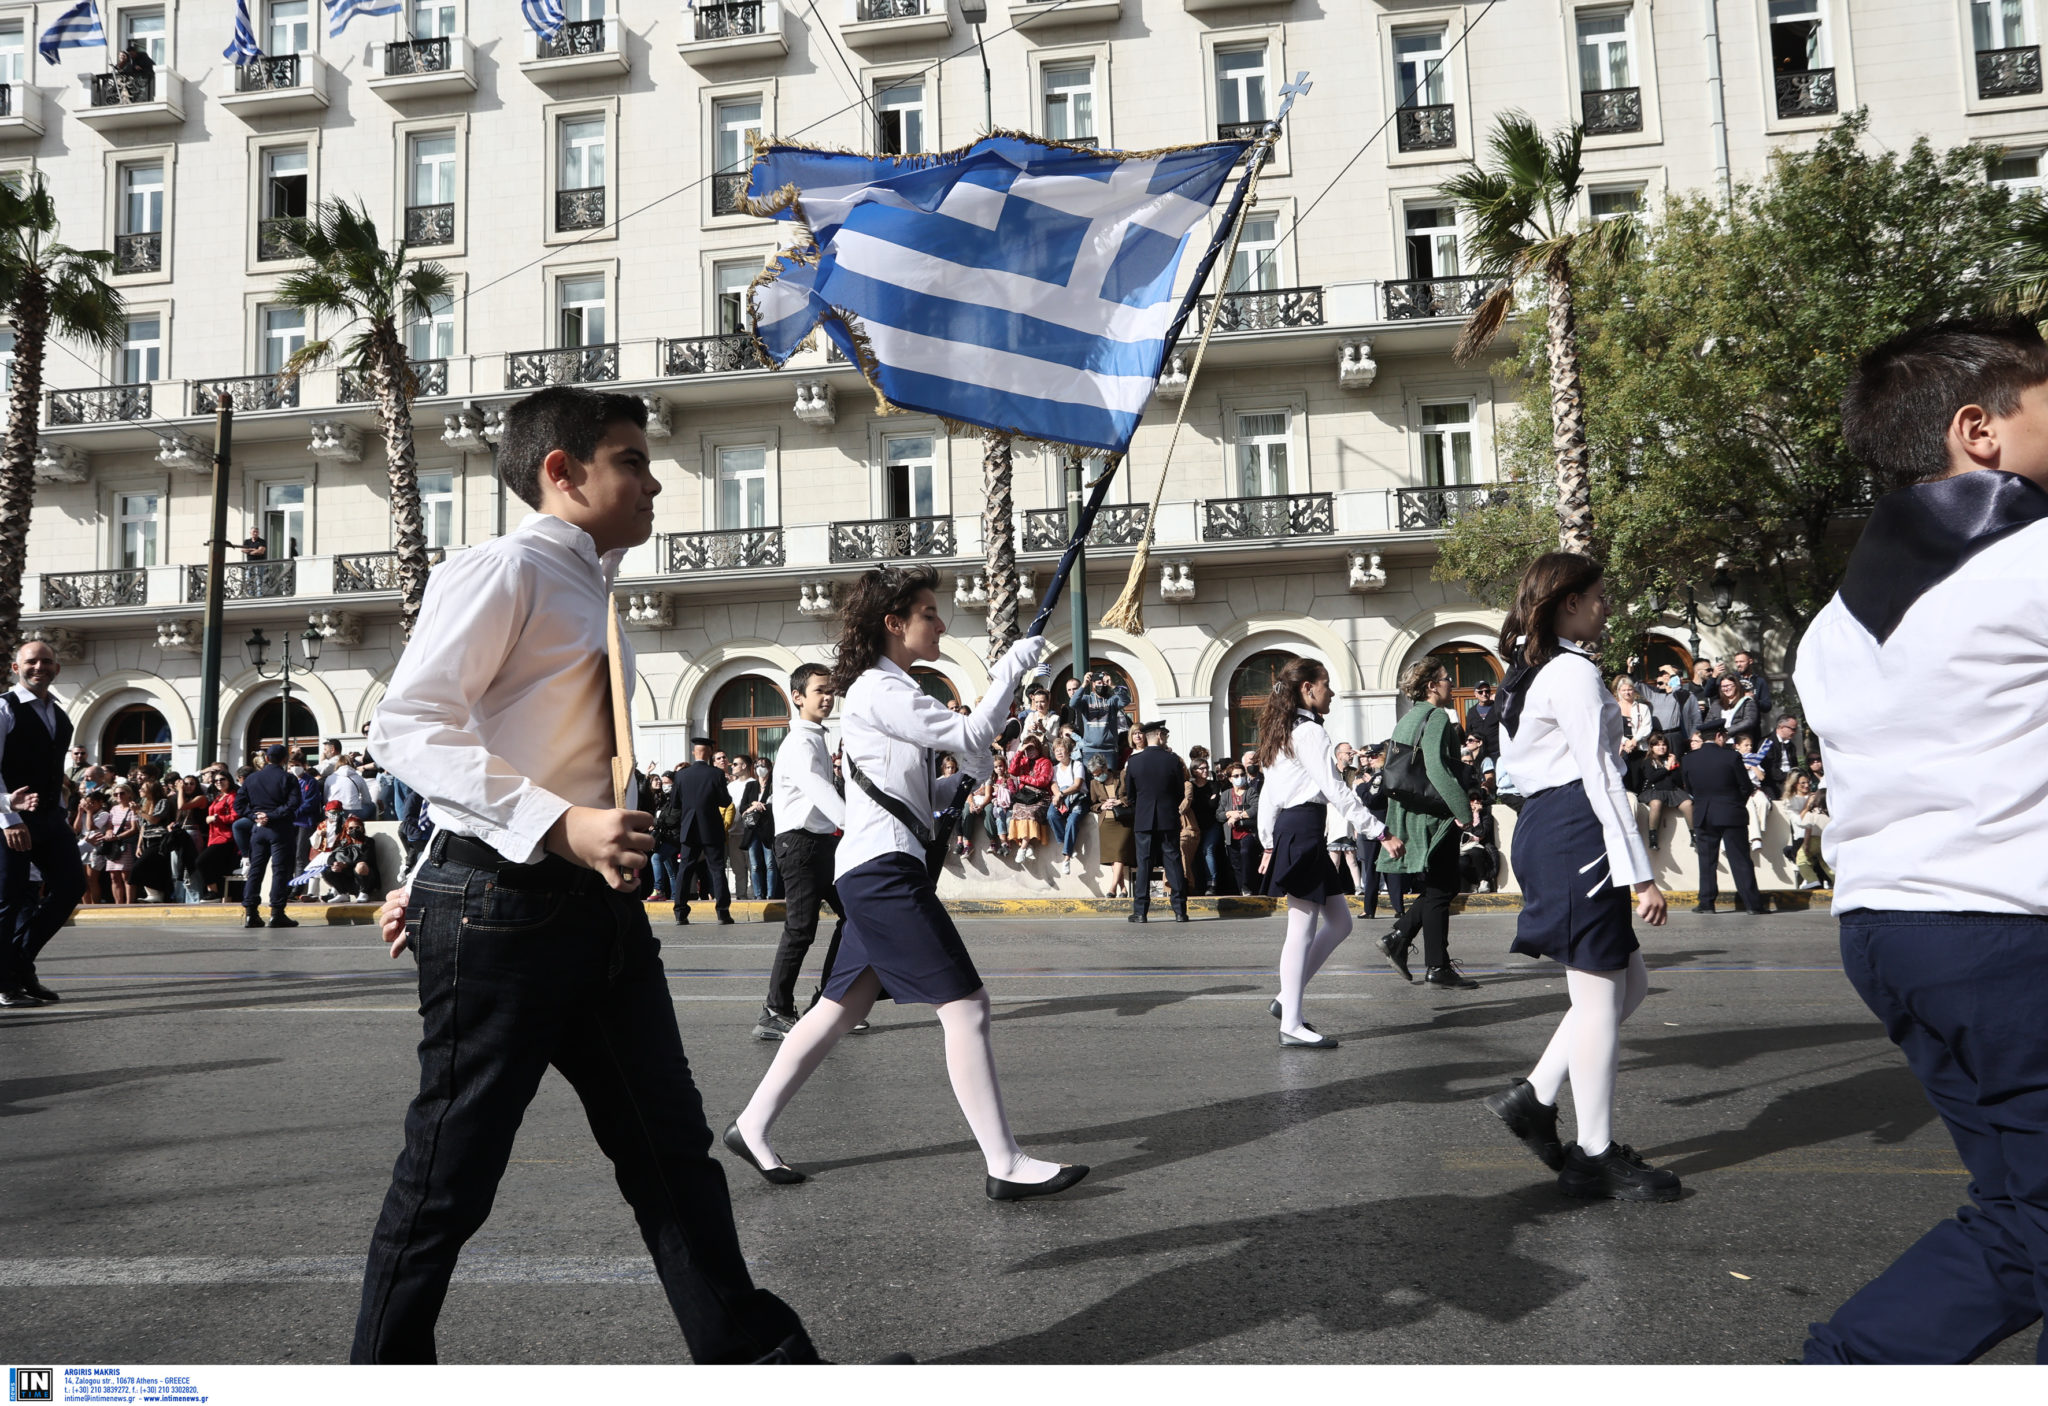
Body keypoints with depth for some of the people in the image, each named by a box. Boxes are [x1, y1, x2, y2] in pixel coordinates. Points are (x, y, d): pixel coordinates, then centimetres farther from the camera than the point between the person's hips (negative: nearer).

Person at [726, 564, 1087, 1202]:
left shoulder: (895, 690, 20)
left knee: (841, 1008, 14)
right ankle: (1006, 1166, -7)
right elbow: (969, 736, -16)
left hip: (878, 872, 11)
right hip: (884, 868, -11)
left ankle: (752, 1126, 23)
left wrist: (962, 786, 5)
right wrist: (1012, 669, -7)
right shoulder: (878, 690, -11)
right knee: (966, 1006, -10)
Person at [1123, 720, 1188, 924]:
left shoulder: (1134, 761, -2)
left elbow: (1129, 795, 4)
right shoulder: (1173, 760, -4)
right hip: (1169, 819, 0)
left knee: (1144, 865, 3)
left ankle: (1140, 911, 1)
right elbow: (1181, 793, 2)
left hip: (1143, 820, 0)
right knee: (1173, 863, 4)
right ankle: (1179, 910, 3)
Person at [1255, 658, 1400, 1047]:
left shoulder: (1281, 733, 18)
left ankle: (1287, 997, 14)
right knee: (1302, 930, -7)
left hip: (1286, 830, 10)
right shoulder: (1310, 731, -11)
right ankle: (1291, 1024, -3)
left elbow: (1267, 794, 19)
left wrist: (1269, 844, 22)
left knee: (1339, 921, 13)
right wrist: (1382, 833, -16)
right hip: (1304, 830, -10)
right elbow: (1337, 791, -17)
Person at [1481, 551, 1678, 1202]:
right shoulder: (1574, 671, -12)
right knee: (1600, 997, -2)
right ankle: (1595, 1157, 7)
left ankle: (1533, 1097, 15)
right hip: (1577, 834, -10)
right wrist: (1640, 874, -17)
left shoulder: (1527, 670, 18)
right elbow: (1601, 775, -17)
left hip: (1542, 829, 10)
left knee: (1629, 983, 15)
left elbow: (1513, 763, 21)